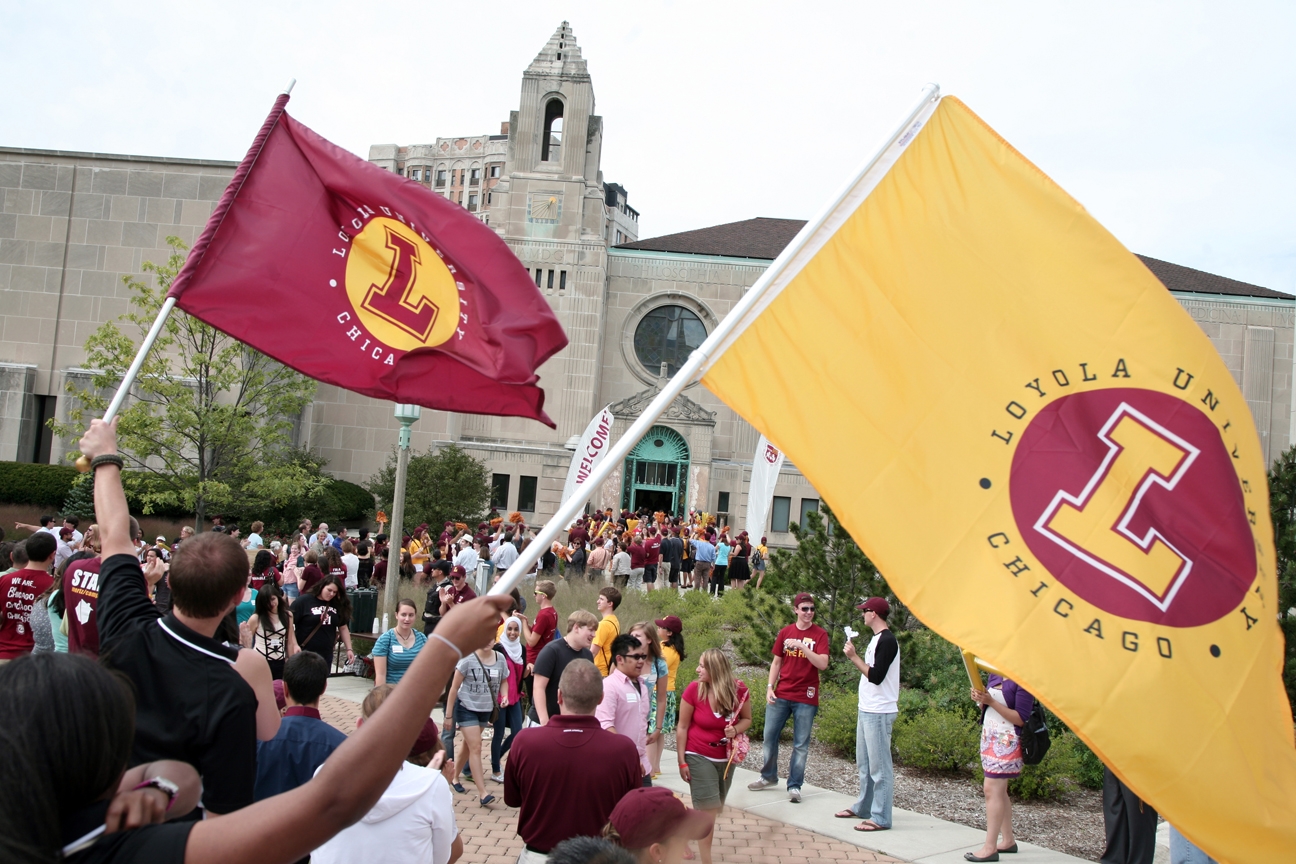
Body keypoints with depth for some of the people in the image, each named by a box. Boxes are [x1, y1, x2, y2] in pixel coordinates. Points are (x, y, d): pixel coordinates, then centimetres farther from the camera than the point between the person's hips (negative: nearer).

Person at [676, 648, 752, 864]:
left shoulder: (739, 690, -13)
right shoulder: (693, 690, -18)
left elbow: (746, 719, 3)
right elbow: (682, 727, -10)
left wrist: (735, 730, -19)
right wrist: (682, 761, -9)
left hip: (726, 757, 4)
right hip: (699, 756, -4)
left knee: (716, 809, 17)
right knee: (708, 810, -7)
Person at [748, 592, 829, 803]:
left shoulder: (820, 634, -4)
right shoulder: (785, 632, 6)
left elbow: (822, 664, -16)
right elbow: (776, 662, 12)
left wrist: (801, 646, -24)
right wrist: (770, 687, 1)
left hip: (805, 698, -3)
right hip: (781, 695, 3)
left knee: (801, 744, 2)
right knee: (770, 736, 10)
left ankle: (794, 786, 13)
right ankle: (769, 776, 28)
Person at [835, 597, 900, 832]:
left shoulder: (887, 640, -16)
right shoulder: (877, 639, 15)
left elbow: (876, 676, -23)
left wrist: (854, 657, -18)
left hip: (879, 713, -10)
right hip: (867, 710, 10)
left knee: (879, 767, -5)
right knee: (864, 764, 17)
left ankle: (881, 818, 0)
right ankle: (863, 807, 27)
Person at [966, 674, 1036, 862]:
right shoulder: (994, 676, 8)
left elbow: (1021, 719, -18)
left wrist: (991, 701, -23)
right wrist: (980, 699, -3)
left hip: (1006, 742, -9)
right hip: (989, 737, 9)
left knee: (992, 790, -10)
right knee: (999, 791, 14)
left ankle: (990, 848, -8)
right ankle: (1008, 840, 24)